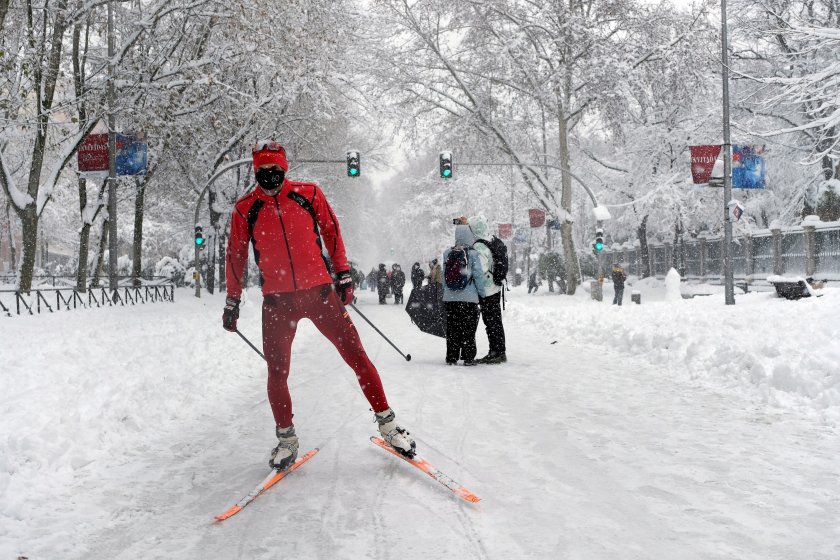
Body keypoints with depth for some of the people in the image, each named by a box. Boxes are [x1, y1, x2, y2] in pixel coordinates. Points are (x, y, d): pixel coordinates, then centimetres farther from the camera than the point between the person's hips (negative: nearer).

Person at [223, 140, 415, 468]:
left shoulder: (308, 194, 3)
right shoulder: (245, 208, 5)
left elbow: (331, 232, 10)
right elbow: (236, 255, 12)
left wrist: (343, 275, 6)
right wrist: (232, 300, 13)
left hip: (319, 290, 0)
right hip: (276, 300, 1)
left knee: (356, 355, -4)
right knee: (277, 372, 1)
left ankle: (387, 423, 7)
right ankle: (286, 438, 18)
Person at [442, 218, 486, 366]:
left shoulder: (447, 253, 3)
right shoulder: (473, 254, -10)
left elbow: (444, 276, 9)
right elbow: (478, 275, -9)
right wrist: (483, 293, 2)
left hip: (450, 298, 4)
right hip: (469, 298, -4)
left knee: (452, 328, 10)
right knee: (468, 328, 5)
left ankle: (451, 357, 13)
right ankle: (468, 357, 6)